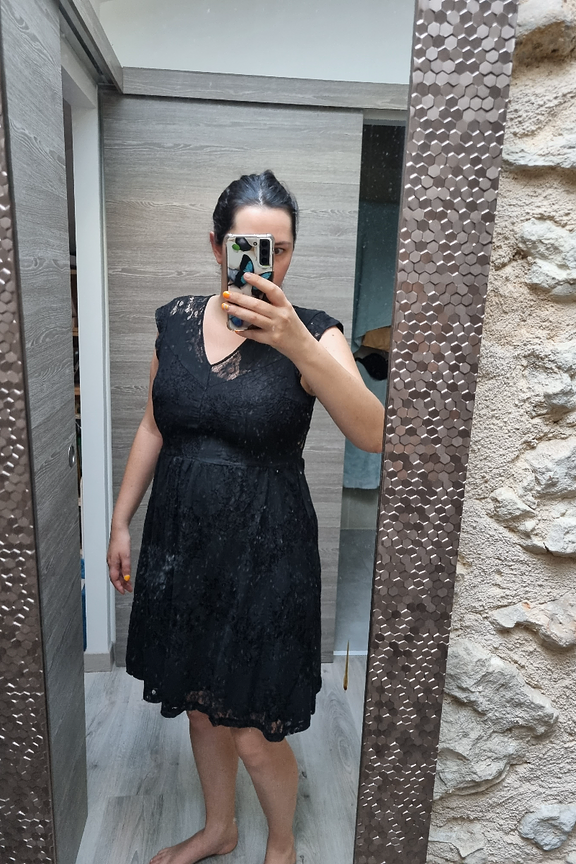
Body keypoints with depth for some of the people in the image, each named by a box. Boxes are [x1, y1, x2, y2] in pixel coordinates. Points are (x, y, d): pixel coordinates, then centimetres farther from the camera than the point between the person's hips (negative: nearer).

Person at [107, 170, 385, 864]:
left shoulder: (311, 334, -11)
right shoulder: (175, 321, 1)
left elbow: (373, 435, -25)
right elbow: (154, 427, 10)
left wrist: (297, 344, -36)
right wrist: (121, 522, 12)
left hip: (265, 552, -4)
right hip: (179, 543, 5)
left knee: (254, 735, 7)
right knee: (200, 704, 22)